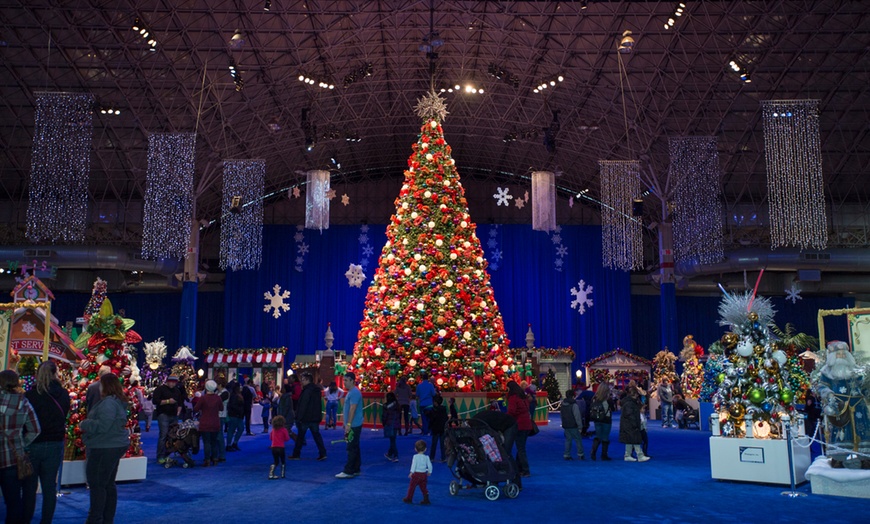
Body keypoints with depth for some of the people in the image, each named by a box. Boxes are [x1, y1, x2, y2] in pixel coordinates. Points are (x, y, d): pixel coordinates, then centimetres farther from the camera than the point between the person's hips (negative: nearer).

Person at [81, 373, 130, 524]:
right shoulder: (118, 401, 13)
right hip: (115, 445, 11)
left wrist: (85, 424, -10)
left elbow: (102, 426, -26)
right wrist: (88, 424, 16)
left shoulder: (108, 402, -20)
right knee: (108, 484, 16)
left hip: (105, 448, -11)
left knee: (96, 484, -2)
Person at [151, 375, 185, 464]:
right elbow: (155, 401, -11)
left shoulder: (177, 390, 17)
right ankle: (160, 457, -9)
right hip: (163, 415, -6)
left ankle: (166, 455, 10)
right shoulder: (160, 389, -1)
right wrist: (168, 401, -15)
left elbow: (180, 402, 27)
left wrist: (179, 411, 12)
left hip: (174, 416, 6)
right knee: (163, 435, -12)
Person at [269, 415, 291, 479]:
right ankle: (282, 475, 16)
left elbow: (270, 438, 15)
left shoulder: (273, 430, 5)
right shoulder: (284, 430, -9)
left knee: (275, 462, 15)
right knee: (283, 461, 14)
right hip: (281, 448, -4)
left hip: (274, 448, 4)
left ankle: (271, 474, 4)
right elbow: (287, 438, -7)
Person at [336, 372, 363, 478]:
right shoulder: (350, 392, 16)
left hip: (354, 426, -10)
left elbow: (352, 409, -22)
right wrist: (346, 423, 22)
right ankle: (355, 470, 18)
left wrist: (348, 424, -24)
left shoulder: (354, 392, -16)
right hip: (353, 425, 10)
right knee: (354, 448, 13)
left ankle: (348, 471, -7)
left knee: (352, 449, -8)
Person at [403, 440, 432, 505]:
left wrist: (411, 472, -19)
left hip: (416, 474, -4)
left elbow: (414, 465, -17)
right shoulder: (426, 457, 1)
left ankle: (409, 499, 20)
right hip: (424, 474, 4)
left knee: (412, 486, 11)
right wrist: (429, 472, 18)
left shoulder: (415, 456, -9)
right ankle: (426, 500, 7)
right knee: (423, 488, 11)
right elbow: (430, 465, 2)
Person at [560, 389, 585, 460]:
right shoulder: (574, 405, -14)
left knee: (568, 440, 11)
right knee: (578, 440, 4)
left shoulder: (562, 405, 9)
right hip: (573, 426, -7)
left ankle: (566, 455, 8)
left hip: (565, 425, 7)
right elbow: (577, 416, -15)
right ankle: (580, 454, 6)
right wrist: (580, 426, -10)